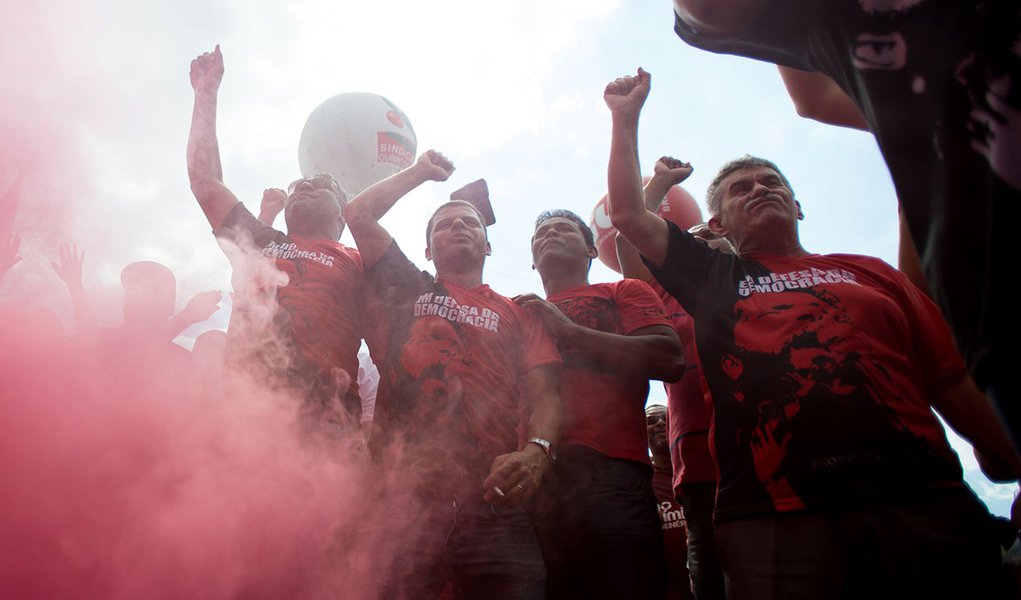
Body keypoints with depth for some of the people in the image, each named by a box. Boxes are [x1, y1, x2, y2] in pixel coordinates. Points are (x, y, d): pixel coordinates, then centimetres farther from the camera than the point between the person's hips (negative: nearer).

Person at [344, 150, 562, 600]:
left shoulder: (519, 315, 19)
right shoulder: (409, 290, 21)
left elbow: (544, 395, 6)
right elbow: (359, 214, 17)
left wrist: (535, 452, -15)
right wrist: (421, 171, 29)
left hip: (493, 500, 0)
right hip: (404, 492, 0)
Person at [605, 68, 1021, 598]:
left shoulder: (870, 271, 20)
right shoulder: (714, 277, 17)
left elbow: (953, 384, 16)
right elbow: (628, 215, 12)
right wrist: (626, 119, 16)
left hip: (924, 501, 2)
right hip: (780, 513, -2)